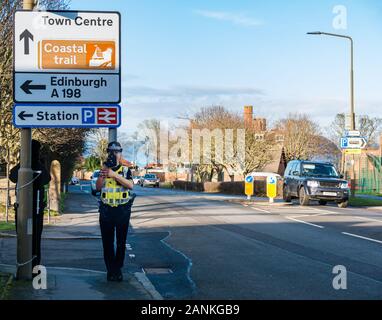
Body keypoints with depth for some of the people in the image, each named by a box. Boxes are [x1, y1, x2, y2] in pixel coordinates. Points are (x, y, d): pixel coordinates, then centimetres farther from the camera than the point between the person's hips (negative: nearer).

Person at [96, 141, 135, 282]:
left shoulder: (125, 170, 4)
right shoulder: (104, 169, 10)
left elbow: (130, 185, -14)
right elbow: (98, 187, -1)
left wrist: (115, 175, -24)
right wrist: (103, 174, -17)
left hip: (123, 210, -1)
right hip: (106, 210, 1)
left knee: (121, 242, 3)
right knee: (107, 242, 1)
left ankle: (118, 269, 11)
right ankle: (110, 270, 6)